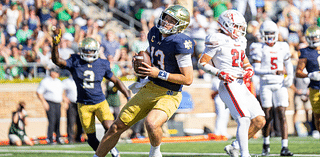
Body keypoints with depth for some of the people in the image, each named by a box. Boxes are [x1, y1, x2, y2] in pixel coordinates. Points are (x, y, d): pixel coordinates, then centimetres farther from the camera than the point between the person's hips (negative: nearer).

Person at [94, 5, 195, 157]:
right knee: (117, 127, 7)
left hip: (169, 95, -7)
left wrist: (159, 73, -21)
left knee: (151, 123, -34)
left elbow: (188, 79, -19)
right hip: (149, 89, 7)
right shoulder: (155, 34, 3)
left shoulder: (180, 43, -19)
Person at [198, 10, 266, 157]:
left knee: (259, 121, 4)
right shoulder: (218, 41, -5)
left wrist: (249, 71, 6)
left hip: (241, 85, 9)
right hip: (229, 85, -9)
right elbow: (202, 62, -6)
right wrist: (219, 73, -18)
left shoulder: (239, 42, 19)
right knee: (244, 120, -20)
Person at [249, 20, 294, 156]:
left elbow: (288, 64, 23)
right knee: (267, 117, 1)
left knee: (282, 115, -7)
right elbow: (256, 70, -12)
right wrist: (273, 72, -24)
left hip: (280, 85, 2)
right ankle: (266, 144, 23)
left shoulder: (282, 47, 7)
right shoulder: (258, 48, -4)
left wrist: (290, 76, 5)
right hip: (266, 85, -2)